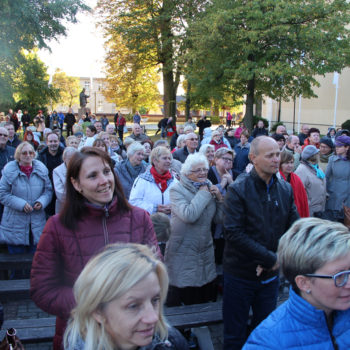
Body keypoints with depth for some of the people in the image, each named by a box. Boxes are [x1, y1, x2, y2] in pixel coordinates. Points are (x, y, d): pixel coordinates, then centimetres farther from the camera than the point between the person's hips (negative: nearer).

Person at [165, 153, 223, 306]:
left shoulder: (209, 188, 8)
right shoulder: (177, 190, -9)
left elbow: (219, 218, 8)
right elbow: (189, 215, -26)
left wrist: (219, 198, -7)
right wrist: (203, 194, -17)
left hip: (205, 249, 5)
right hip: (182, 252, -5)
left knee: (206, 297, 13)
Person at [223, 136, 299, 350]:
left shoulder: (286, 189, 2)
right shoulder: (238, 190, -14)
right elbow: (234, 233, -20)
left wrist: (277, 258, -13)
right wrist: (269, 258, -20)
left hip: (271, 274, 4)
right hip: (240, 275, -4)